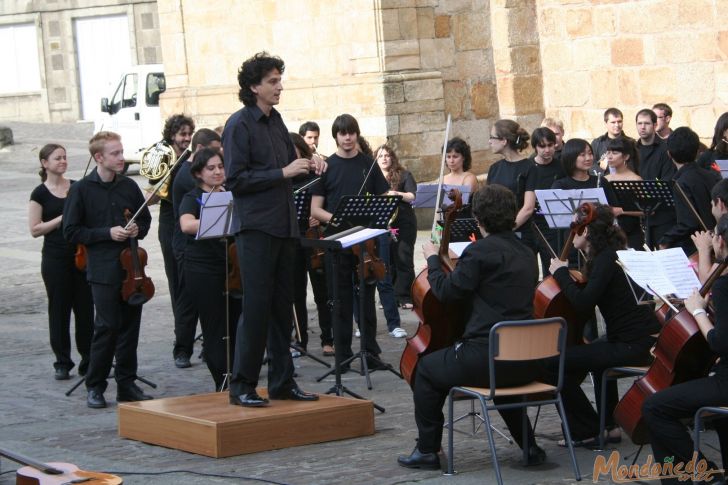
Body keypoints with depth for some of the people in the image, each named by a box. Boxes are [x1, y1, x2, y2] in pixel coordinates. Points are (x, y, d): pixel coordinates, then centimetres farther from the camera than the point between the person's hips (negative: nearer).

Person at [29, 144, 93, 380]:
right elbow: (35, 229, -6)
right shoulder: (40, 194, -2)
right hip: (55, 259, -3)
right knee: (59, 310, 2)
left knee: (85, 308, 4)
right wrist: (62, 218, -14)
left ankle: (88, 360, 14)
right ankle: (62, 363, 11)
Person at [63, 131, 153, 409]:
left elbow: (145, 219, 22)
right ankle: (95, 386, 5)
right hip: (103, 271, -4)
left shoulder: (129, 187, 9)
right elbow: (71, 232, -4)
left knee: (130, 326, 6)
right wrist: (108, 233, -13)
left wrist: (138, 230, -1)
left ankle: (127, 384, 16)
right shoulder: (82, 190, -4)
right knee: (107, 326, -7)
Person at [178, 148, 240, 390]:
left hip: (231, 269, 5)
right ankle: (223, 385, 5)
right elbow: (187, 225, -22)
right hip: (203, 272, -5)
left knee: (238, 326, 2)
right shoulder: (193, 199, -1)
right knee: (216, 333, -2)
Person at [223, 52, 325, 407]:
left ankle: (282, 381, 17)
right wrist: (283, 173, -18)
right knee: (256, 306, -6)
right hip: (256, 227, -8)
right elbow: (235, 179, -15)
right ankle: (242, 386, 1)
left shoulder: (276, 123, 14)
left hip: (283, 226, 8)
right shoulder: (239, 124, -9)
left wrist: (308, 166, 5)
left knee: (282, 305, 10)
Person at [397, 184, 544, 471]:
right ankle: (528, 445, 29)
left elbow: (447, 291, -8)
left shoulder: (481, 250, -12)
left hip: (488, 356, -7)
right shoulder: (526, 255, 13)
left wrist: (433, 259, 9)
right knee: (500, 378, 41)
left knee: (427, 368, 16)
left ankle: (427, 451, 17)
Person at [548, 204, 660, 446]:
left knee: (553, 363, -12)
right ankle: (610, 424, 44)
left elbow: (583, 302, -26)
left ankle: (588, 432, 0)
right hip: (641, 339, 11)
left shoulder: (605, 259, -15)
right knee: (595, 349, 41)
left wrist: (561, 272, -14)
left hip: (633, 346, -11)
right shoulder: (608, 254, 14)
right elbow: (589, 295, 27)